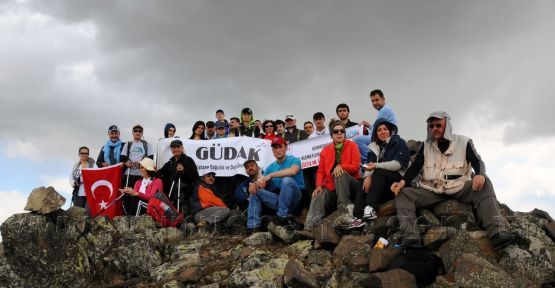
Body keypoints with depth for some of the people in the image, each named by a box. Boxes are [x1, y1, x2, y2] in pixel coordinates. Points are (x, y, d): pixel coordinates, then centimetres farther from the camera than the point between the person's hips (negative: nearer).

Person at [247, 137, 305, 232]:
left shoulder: (293, 160, -1)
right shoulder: (271, 167, 15)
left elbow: (293, 171, -26)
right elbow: (261, 181, 7)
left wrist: (270, 175, -25)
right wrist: (254, 184, -18)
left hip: (294, 199, -6)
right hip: (279, 200, 6)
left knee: (287, 180, -32)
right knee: (255, 191, -5)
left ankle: (282, 216, -26)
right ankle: (253, 227, -14)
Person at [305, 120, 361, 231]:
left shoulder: (351, 145, 4)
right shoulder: (325, 150, 13)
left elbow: (356, 167, -6)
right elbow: (321, 171, 8)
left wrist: (341, 167, -24)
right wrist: (319, 185, -11)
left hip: (350, 184, -2)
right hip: (331, 186, 2)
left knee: (340, 173, -35)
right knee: (317, 198, -28)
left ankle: (345, 206, -32)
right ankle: (310, 228, -39)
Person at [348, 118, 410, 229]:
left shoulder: (399, 143, 1)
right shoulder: (374, 146, 15)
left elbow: (398, 164, -14)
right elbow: (370, 164, 0)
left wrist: (376, 166, -25)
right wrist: (368, 176, -23)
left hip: (398, 179, -5)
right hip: (382, 180, 5)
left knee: (379, 172, -31)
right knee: (363, 185, -21)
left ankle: (370, 207, -44)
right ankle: (359, 217, -36)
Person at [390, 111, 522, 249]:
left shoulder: (463, 142, 6)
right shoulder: (426, 145, 12)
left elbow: (478, 162, -6)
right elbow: (415, 166, 3)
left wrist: (480, 175, -31)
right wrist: (403, 181, -18)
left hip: (459, 188, -1)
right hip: (431, 190, 2)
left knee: (484, 183, -29)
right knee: (403, 193, -22)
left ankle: (497, 234, -39)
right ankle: (411, 238, -42)